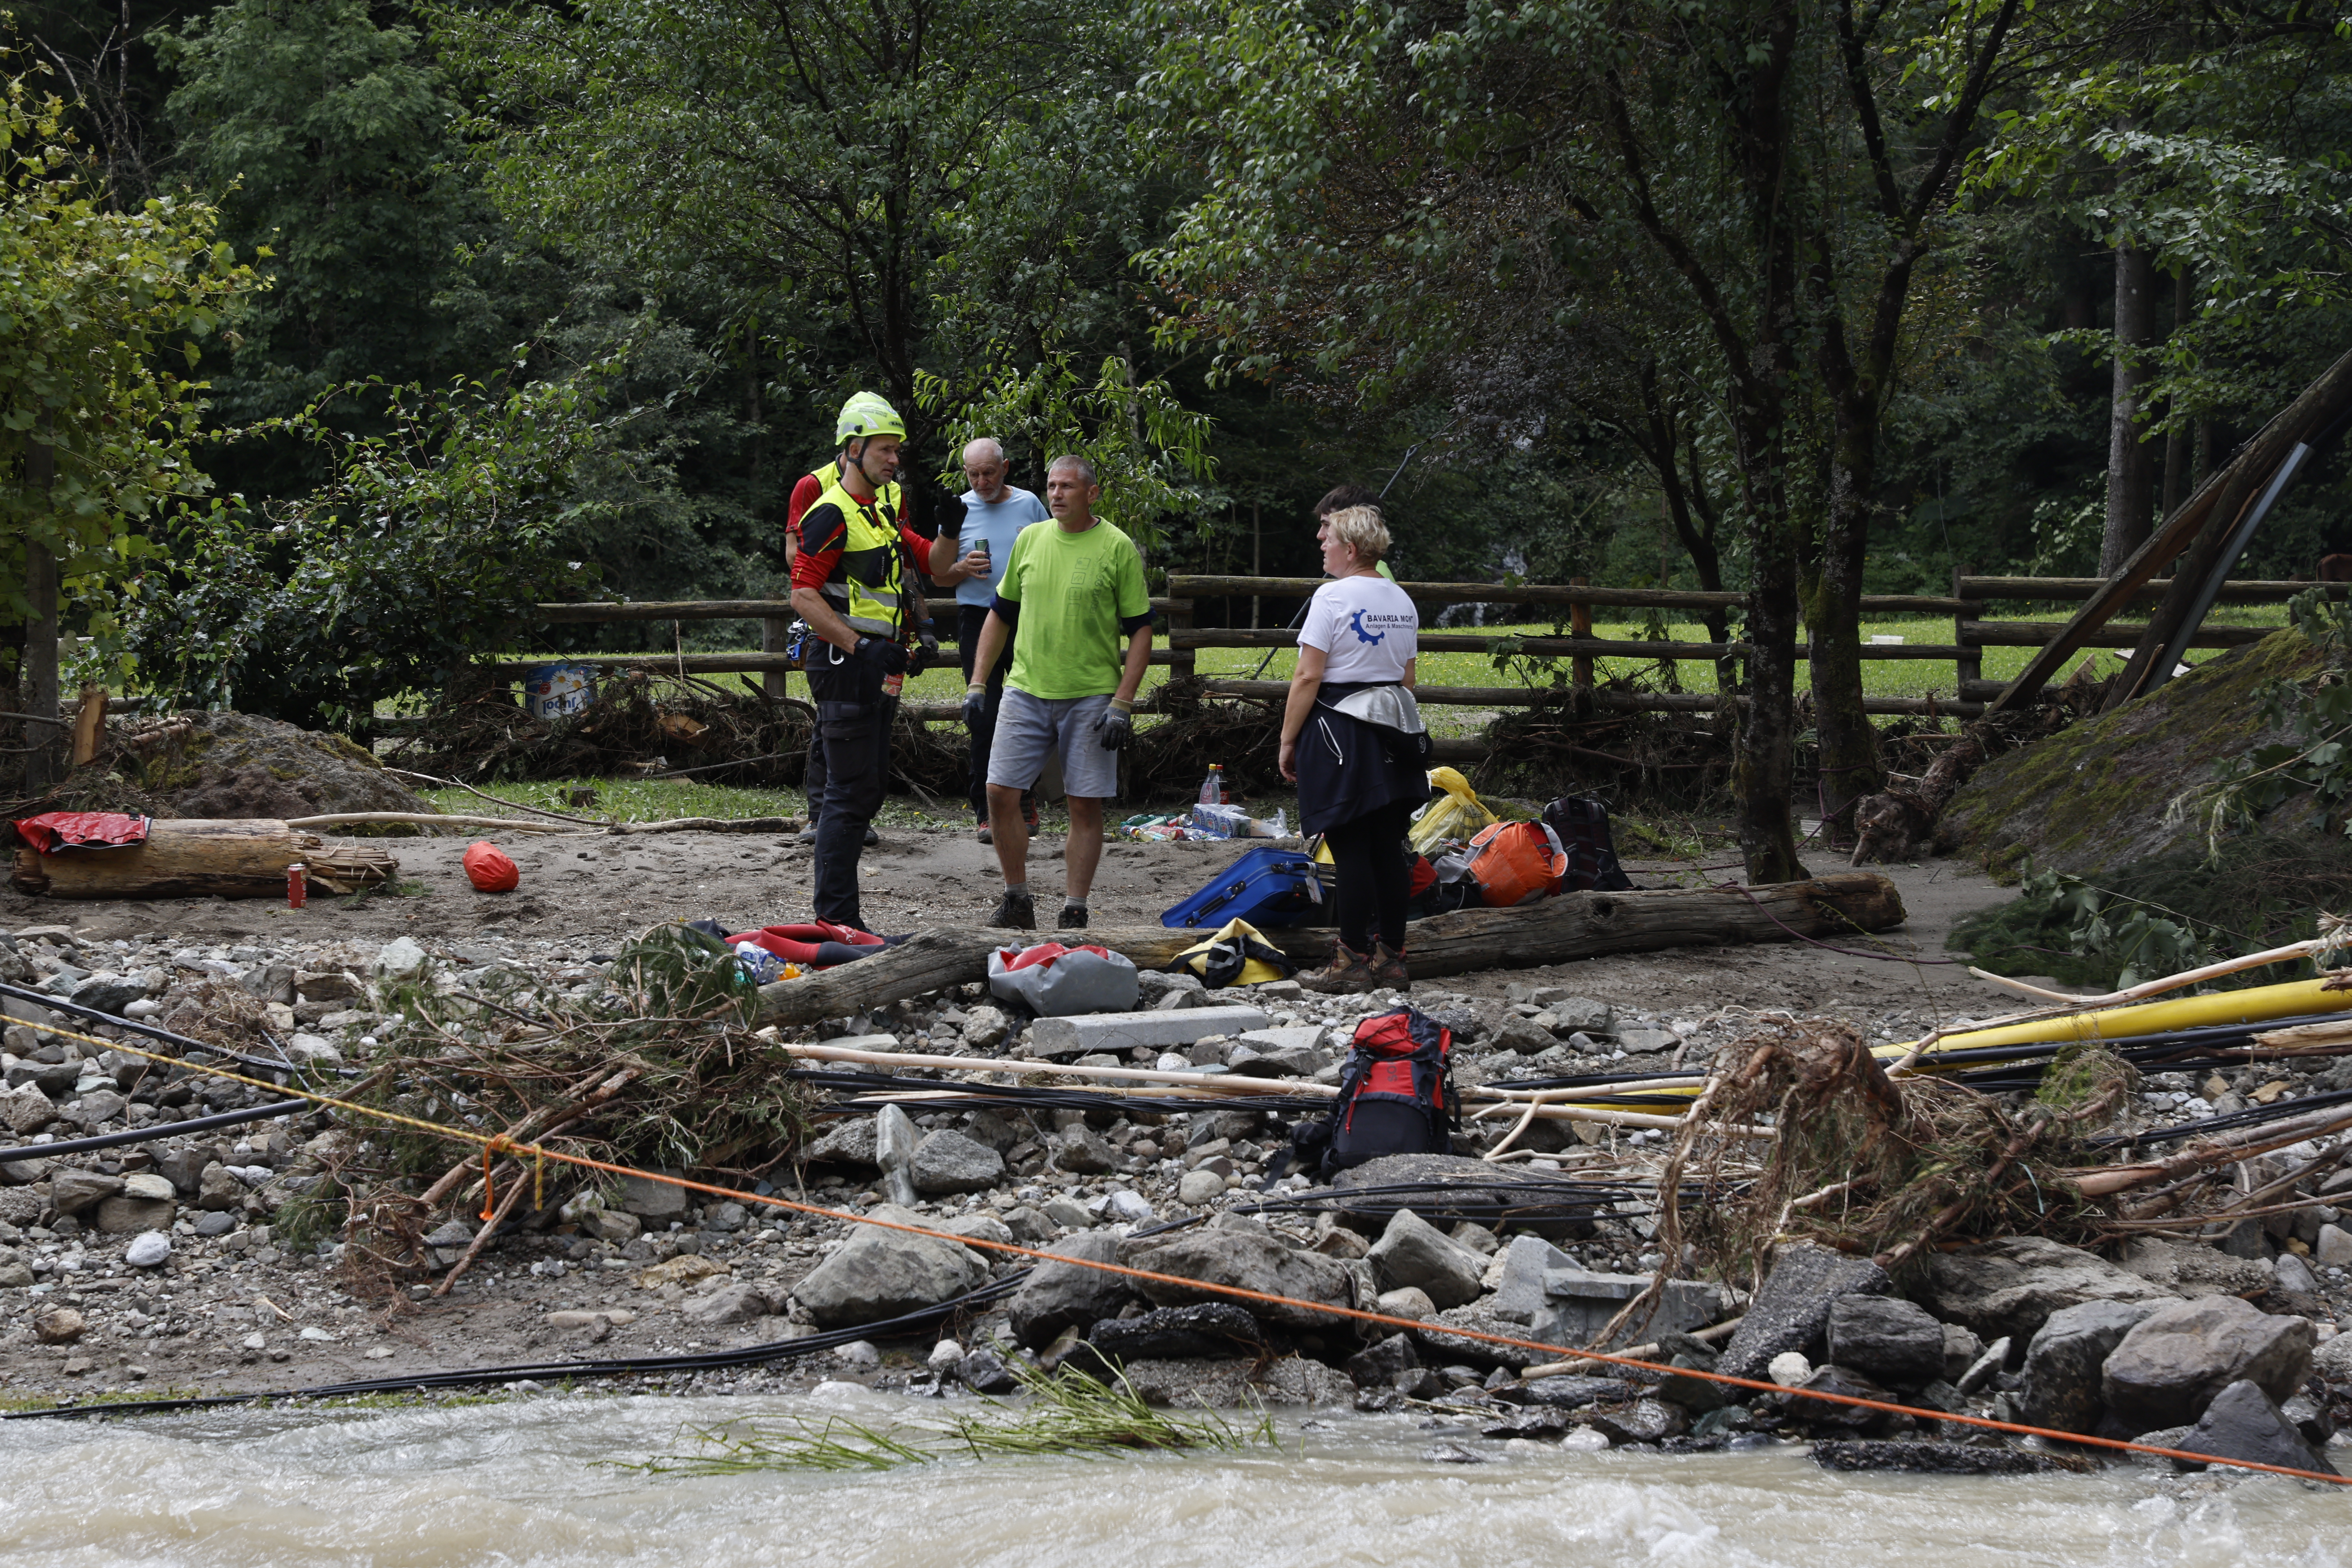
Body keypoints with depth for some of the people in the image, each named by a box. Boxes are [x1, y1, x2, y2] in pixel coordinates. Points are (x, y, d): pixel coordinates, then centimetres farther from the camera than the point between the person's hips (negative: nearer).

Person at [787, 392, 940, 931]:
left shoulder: (882, 513, 18)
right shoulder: (832, 513, -12)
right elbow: (803, 594, -19)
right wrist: (861, 647, -25)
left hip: (879, 670, 10)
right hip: (843, 666, -10)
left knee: (870, 788, 12)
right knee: (850, 793, -10)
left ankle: (837, 910, 18)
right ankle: (835, 917, -8)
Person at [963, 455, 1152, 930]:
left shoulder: (1118, 548, -3)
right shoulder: (1030, 539, 8)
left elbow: (1140, 630, -3)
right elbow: (1000, 614, 17)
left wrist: (1122, 704, -11)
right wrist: (977, 684, 9)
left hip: (1091, 696, -3)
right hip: (1026, 691, 3)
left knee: (1086, 805, 0)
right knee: (1000, 793, -3)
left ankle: (1075, 911, 8)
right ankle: (1017, 900, 12)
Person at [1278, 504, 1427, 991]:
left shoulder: (1333, 596, -11)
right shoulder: (1401, 601, 12)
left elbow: (1308, 678, -13)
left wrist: (1288, 740, -8)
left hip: (1340, 727, -7)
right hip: (1393, 733, 7)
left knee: (1350, 850, -5)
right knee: (1388, 847, 8)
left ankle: (1354, 961, -4)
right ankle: (1391, 957, 11)